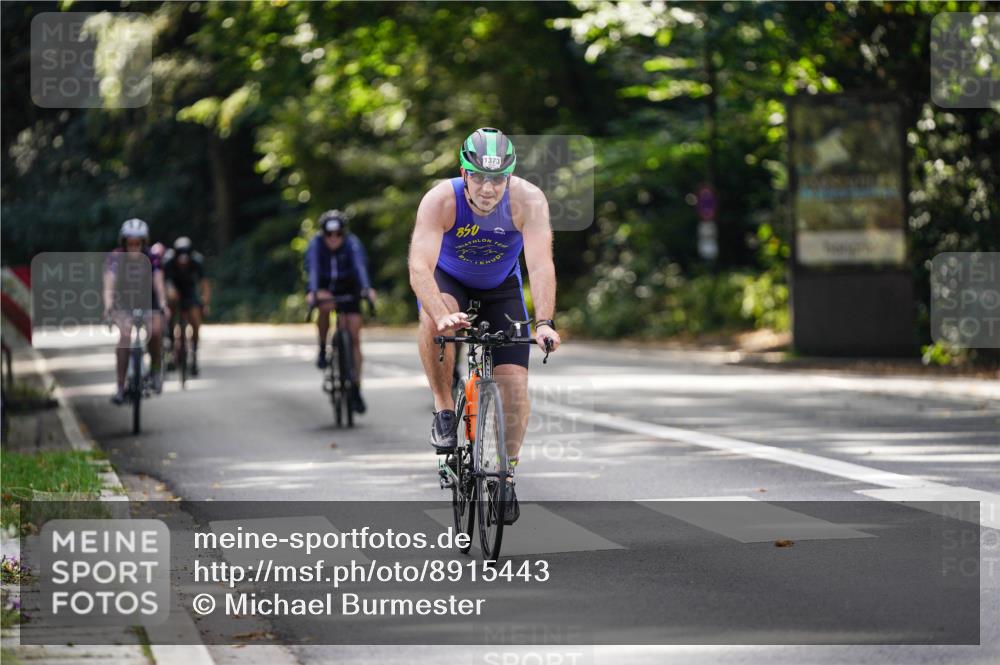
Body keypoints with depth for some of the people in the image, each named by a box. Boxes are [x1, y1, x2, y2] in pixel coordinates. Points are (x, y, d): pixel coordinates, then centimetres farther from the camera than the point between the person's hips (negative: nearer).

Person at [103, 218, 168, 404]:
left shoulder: (151, 258, -13)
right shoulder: (116, 257, -16)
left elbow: (158, 282, -23)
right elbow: (109, 283, -27)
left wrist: (163, 304, -39)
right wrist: (108, 305, -44)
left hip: (147, 302, 1)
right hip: (124, 303, -1)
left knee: (156, 330, -27)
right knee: (125, 336, -24)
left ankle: (155, 368, -2)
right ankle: (120, 387, -20)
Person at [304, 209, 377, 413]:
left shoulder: (352, 243, -24)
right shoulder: (316, 244, -24)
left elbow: (360, 266, -39)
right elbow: (312, 269, -38)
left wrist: (367, 288, -57)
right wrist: (312, 293, -55)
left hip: (347, 288, 1)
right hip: (324, 287, -1)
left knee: (354, 338, -5)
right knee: (326, 306, -36)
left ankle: (356, 390, 1)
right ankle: (322, 350, -12)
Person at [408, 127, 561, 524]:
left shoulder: (528, 201, -30)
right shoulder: (440, 201, -33)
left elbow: (541, 265, -38)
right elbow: (420, 267, -42)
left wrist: (544, 323, -52)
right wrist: (441, 315, -59)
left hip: (501, 287, 1)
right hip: (449, 280, -1)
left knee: (514, 380, -11)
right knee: (434, 318, -36)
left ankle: (507, 473, 8)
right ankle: (444, 408, -16)